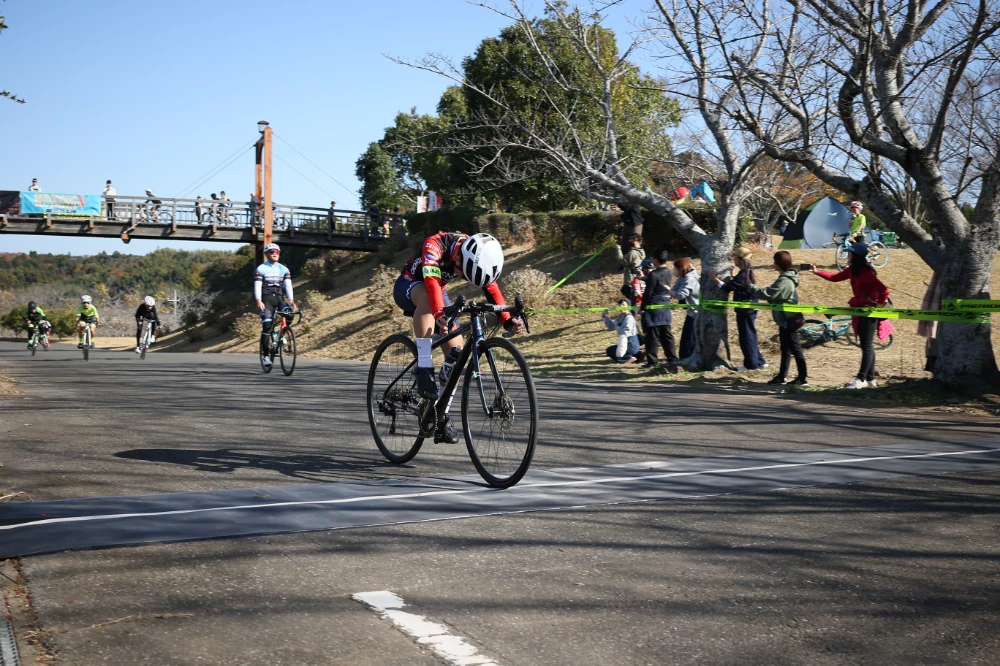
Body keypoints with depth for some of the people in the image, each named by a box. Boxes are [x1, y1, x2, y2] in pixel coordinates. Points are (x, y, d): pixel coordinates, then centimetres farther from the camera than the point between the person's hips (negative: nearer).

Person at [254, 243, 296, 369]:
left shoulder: (284, 269, 10)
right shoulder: (261, 269, 0)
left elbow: (288, 285, 1)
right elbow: (257, 286, -8)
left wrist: (291, 300, -15)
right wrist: (259, 301, -22)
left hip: (279, 298, 3)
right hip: (266, 299, -3)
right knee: (266, 326, -12)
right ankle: (265, 354, -7)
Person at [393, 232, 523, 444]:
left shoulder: (477, 255, -19)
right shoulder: (434, 246, -35)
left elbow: (490, 287, -22)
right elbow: (431, 283, -48)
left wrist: (507, 320, -37)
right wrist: (440, 315, -64)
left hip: (438, 290, 5)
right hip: (408, 287, -5)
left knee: (456, 350, -10)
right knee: (426, 297, -41)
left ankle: (442, 416, 2)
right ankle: (424, 369, -38)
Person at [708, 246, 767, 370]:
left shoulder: (742, 275, -20)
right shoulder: (748, 272, 10)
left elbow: (727, 287, -21)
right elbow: (735, 284, 22)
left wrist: (715, 278, -14)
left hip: (744, 309, -10)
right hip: (750, 308, 10)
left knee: (746, 336, -1)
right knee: (750, 335, 17)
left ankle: (751, 364, 4)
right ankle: (759, 361, 22)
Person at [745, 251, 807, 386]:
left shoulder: (784, 282, -23)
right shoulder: (787, 279, 10)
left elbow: (766, 294, -27)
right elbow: (772, 294, 13)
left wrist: (749, 286, -17)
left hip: (789, 320, -11)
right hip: (787, 320, 11)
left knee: (795, 349, -2)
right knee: (785, 348, 15)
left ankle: (803, 378, 6)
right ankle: (782, 376, 23)